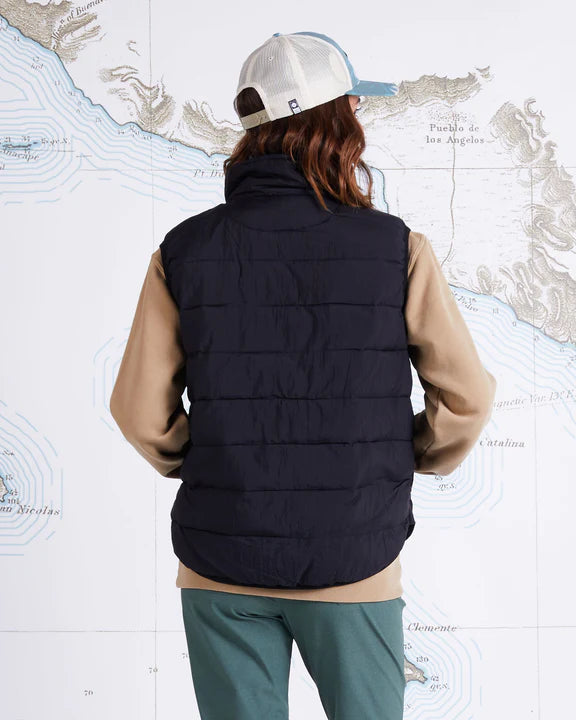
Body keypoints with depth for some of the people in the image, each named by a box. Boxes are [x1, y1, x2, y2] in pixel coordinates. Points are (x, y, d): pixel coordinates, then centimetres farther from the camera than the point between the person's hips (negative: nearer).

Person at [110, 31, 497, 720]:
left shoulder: (183, 252, -6)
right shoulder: (399, 250, -9)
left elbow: (139, 411, -4)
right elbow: (467, 396, -4)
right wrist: (416, 459, 15)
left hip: (219, 567, 2)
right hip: (353, 564, -1)